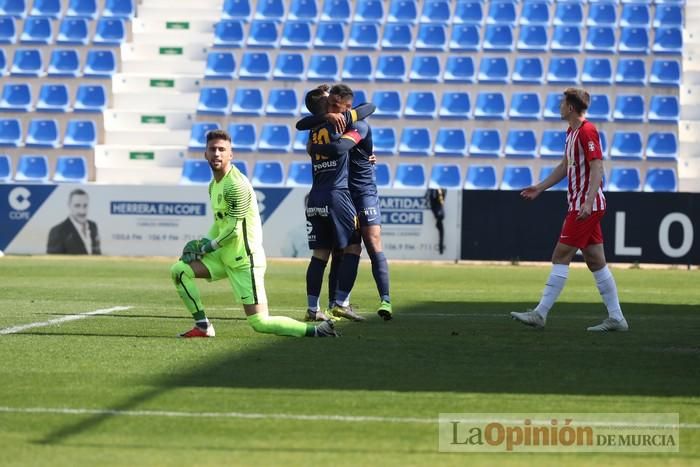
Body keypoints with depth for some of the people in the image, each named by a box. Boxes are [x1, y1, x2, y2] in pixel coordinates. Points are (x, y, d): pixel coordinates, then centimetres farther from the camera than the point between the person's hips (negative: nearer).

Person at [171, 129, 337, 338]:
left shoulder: (237, 185, -18)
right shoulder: (214, 185, 12)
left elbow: (233, 229, -19)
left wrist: (208, 246, -5)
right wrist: (203, 244, 8)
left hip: (245, 260, -9)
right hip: (225, 257, 9)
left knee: (260, 323, -12)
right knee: (179, 270, 2)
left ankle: (314, 330, -2)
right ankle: (203, 326, 6)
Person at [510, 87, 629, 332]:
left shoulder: (587, 131, -14)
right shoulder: (571, 132, 16)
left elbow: (597, 168, -21)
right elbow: (564, 166, 27)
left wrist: (588, 202, -28)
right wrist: (540, 187, 24)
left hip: (586, 206, -10)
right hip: (580, 205, 10)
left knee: (560, 257, -9)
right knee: (596, 261, 8)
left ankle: (540, 314, -8)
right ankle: (616, 318, 9)